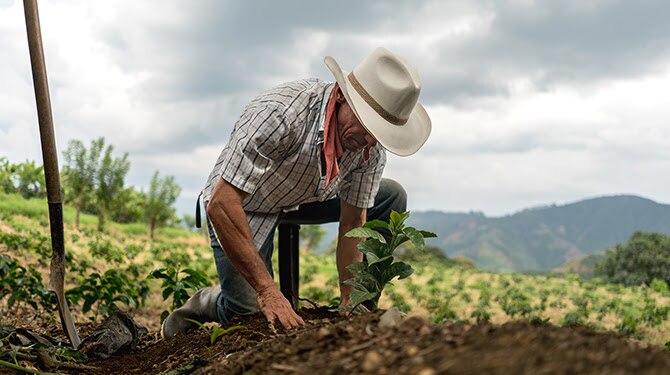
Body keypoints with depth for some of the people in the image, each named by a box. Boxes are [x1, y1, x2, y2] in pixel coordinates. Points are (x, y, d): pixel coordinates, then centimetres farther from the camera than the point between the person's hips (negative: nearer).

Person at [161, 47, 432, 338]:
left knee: (391, 198, -5)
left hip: (304, 198, 6)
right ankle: (207, 303, 16)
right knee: (253, 314, -18)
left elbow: (353, 223, -8)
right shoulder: (280, 112, -38)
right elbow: (221, 204, -39)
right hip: (241, 205, -5)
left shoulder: (372, 149, -19)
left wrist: (349, 303, -15)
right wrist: (268, 291, -41)